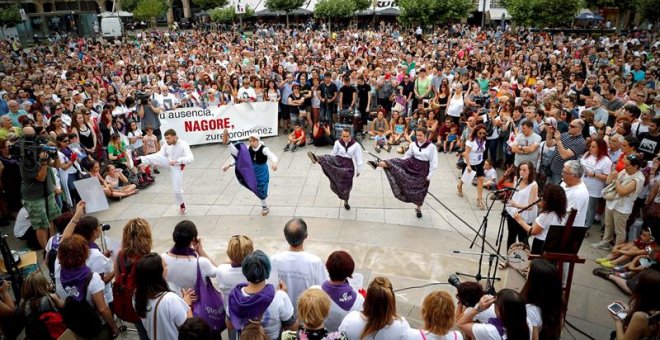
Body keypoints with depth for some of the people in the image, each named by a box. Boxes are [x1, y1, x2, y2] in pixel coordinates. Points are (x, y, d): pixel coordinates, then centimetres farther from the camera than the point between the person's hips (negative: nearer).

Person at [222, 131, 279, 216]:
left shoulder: (264, 149, -25)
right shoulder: (248, 148, -11)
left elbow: (273, 156, -42)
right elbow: (238, 156, -2)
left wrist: (274, 163, -65)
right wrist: (229, 164, -11)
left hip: (261, 173, -3)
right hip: (250, 171, 3)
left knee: (261, 191, 12)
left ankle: (265, 207, 40)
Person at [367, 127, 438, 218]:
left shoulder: (431, 147, -17)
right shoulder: (413, 144, -4)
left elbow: (434, 162, -12)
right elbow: (407, 155, 10)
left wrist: (429, 175, -12)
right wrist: (399, 162, 7)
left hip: (423, 169, -3)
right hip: (411, 164, 3)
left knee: (420, 190, 9)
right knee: (395, 164, -20)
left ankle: (418, 208, 29)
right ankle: (377, 164, -35)